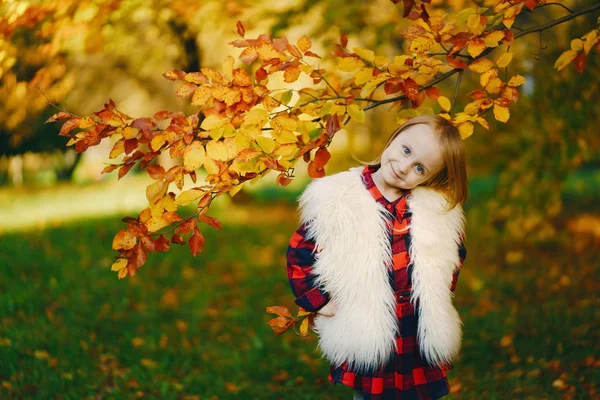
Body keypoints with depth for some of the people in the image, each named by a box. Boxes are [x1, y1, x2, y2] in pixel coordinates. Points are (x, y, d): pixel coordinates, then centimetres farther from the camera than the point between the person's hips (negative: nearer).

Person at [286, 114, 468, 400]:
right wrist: (321, 302, -6)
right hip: (366, 341, -2)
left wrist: (439, 296, 7)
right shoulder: (337, 202, -11)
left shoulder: (437, 210, -3)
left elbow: (456, 253, 16)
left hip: (422, 342, 2)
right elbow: (299, 253, -2)